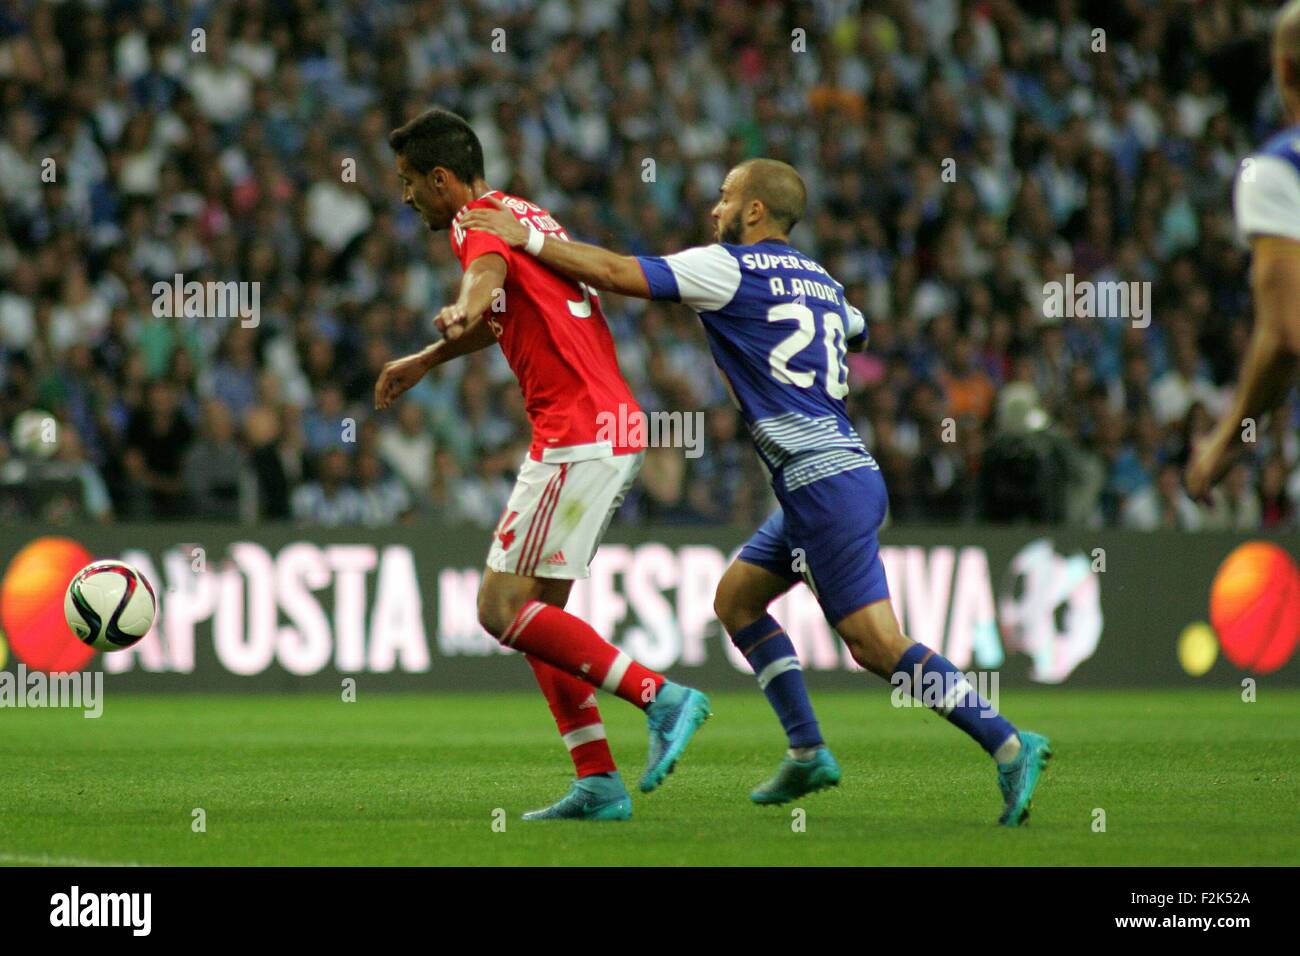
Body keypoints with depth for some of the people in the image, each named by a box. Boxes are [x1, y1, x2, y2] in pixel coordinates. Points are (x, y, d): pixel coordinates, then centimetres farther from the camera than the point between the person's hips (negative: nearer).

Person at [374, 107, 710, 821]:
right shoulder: (523, 214, 22)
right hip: (613, 425, 10)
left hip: (579, 435, -10)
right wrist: (423, 362, 54)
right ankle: (599, 783, 6)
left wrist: (462, 314, -55)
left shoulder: (478, 220, -7)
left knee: (503, 609, -9)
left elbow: (488, 273, -33)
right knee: (534, 611, 11)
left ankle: (661, 697, -13)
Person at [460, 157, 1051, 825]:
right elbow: (857, 332, 42)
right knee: (735, 597, 18)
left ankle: (1011, 747, -14)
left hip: (825, 486, -9)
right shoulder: (820, 281, 18)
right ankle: (807, 753, 17)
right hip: (843, 474, 9)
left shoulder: (729, 268, -5)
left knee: (880, 647, -11)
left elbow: (618, 273, -12)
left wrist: (526, 237, -4)